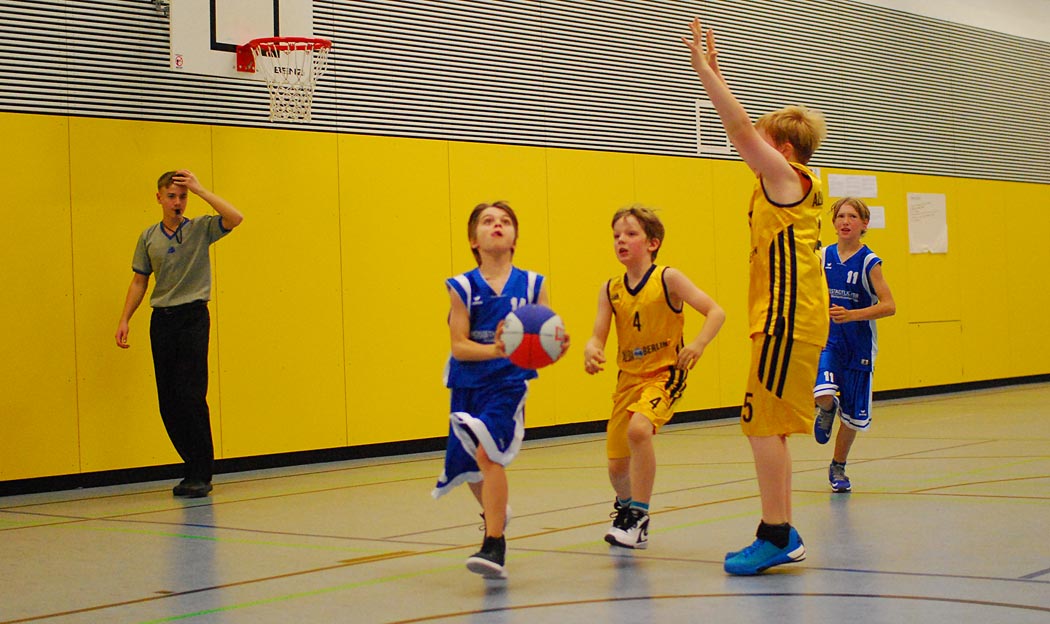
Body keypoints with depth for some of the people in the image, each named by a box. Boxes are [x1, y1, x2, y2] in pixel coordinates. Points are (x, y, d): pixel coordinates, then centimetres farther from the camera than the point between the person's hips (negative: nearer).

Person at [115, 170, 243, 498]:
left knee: (191, 395, -12)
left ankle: (201, 475, -6)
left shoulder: (201, 229, 1)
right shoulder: (149, 237, 11)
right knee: (168, 401, 4)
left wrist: (200, 189, -15)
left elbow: (235, 218, -17)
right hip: (161, 320, 4)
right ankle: (194, 468, 16)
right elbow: (139, 280, 16)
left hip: (193, 316, -4)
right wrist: (125, 319, 7)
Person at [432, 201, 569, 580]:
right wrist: (496, 351, -27)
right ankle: (495, 512, 51)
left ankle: (494, 547, -18)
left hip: (509, 383, -2)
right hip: (469, 385, 3)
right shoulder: (462, 287, -3)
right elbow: (459, 346, -10)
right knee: (470, 469, 17)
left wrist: (558, 346, -25)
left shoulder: (532, 285, -2)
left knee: (488, 453, -24)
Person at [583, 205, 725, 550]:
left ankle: (638, 518, -19)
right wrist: (591, 351, -26)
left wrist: (698, 344, -29)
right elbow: (598, 336, -2)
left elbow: (715, 312, -12)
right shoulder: (610, 289, 2)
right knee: (617, 465, 8)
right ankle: (626, 504, 44)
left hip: (665, 373, -5)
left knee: (639, 429, -33)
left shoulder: (668, 279, -10)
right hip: (629, 377, 5)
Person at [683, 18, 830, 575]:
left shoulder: (787, 175, -7)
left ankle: (775, 537, -9)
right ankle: (780, 535, 14)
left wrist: (704, 70, -11)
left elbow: (742, 131, -15)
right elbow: (742, 132, 24)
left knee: (763, 424, -10)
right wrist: (712, 71, 24)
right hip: (786, 318, 10)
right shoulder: (791, 182, 17)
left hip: (788, 319, -10)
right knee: (768, 427, 11)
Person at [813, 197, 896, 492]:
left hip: (858, 346, -1)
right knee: (823, 395, -27)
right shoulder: (824, 257, 0)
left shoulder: (869, 262, -10)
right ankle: (827, 411, 12)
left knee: (853, 415, 8)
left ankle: (838, 468, 31)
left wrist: (851, 315, -27)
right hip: (828, 340, 1)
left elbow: (889, 306, -16)